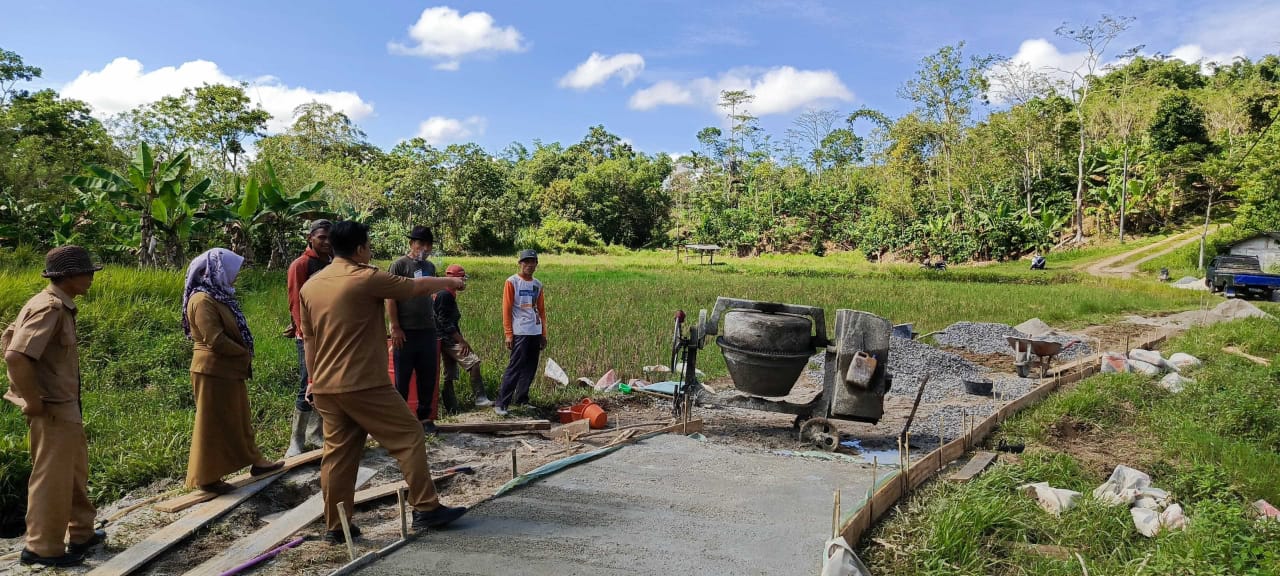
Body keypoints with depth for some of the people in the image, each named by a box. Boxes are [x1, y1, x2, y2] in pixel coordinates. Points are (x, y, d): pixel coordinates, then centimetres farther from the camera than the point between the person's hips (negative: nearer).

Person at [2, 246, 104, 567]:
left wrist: (33, 390, 15)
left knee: (75, 471, 21)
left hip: (65, 406, 10)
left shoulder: (56, 304, 7)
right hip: (52, 409, -10)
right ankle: (43, 547, 18)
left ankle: (81, 533, 34)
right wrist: (32, 401, -20)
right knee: (53, 478, 4)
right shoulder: (51, 308, -21)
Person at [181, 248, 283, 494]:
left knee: (239, 419, 18)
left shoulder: (218, 295, 11)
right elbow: (215, 340, -24)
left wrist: (244, 357, 2)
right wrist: (245, 354, -12)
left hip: (230, 369, 10)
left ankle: (254, 461, 29)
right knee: (213, 423, 1)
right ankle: (205, 477, 12)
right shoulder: (202, 300, -19)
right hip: (213, 371, -10)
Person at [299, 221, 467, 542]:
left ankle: (336, 527, 17)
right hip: (363, 384, -7)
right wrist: (449, 282, 17)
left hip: (326, 387, 7)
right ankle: (426, 509, 6)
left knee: (338, 454, 12)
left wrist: (315, 380, 23)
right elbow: (415, 287, 0)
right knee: (409, 437, 3)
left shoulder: (310, 286, 9)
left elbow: (309, 339, 15)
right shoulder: (366, 279, -11)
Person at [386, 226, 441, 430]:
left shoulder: (430, 267, 12)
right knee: (402, 378, 4)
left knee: (428, 376, 9)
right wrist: (395, 328, -13)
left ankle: (425, 416, 21)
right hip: (406, 332, -5)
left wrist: (433, 319, 13)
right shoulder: (399, 265, -5)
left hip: (428, 330, 6)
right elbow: (390, 298, -9)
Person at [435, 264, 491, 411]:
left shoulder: (450, 295, 17)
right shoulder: (445, 295, -14)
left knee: (450, 376, 11)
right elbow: (445, 322, -19)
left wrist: (460, 340, 19)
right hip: (448, 339, -11)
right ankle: (480, 398, -17)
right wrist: (462, 341, -20)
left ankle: (451, 408, 14)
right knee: (473, 362, -17)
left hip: (448, 340, 11)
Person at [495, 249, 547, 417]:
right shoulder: (512, 282, -3)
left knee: (530, 368, 9)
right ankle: (501, 403, -6)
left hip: (536, 333, 6)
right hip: (519, 333, -6)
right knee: (515, 368, -10)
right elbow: (506, 309, -6)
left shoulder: (537, 284, 14)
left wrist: (544, 334, 14)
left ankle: (522, 399, 20)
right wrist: (508, 334, -11)